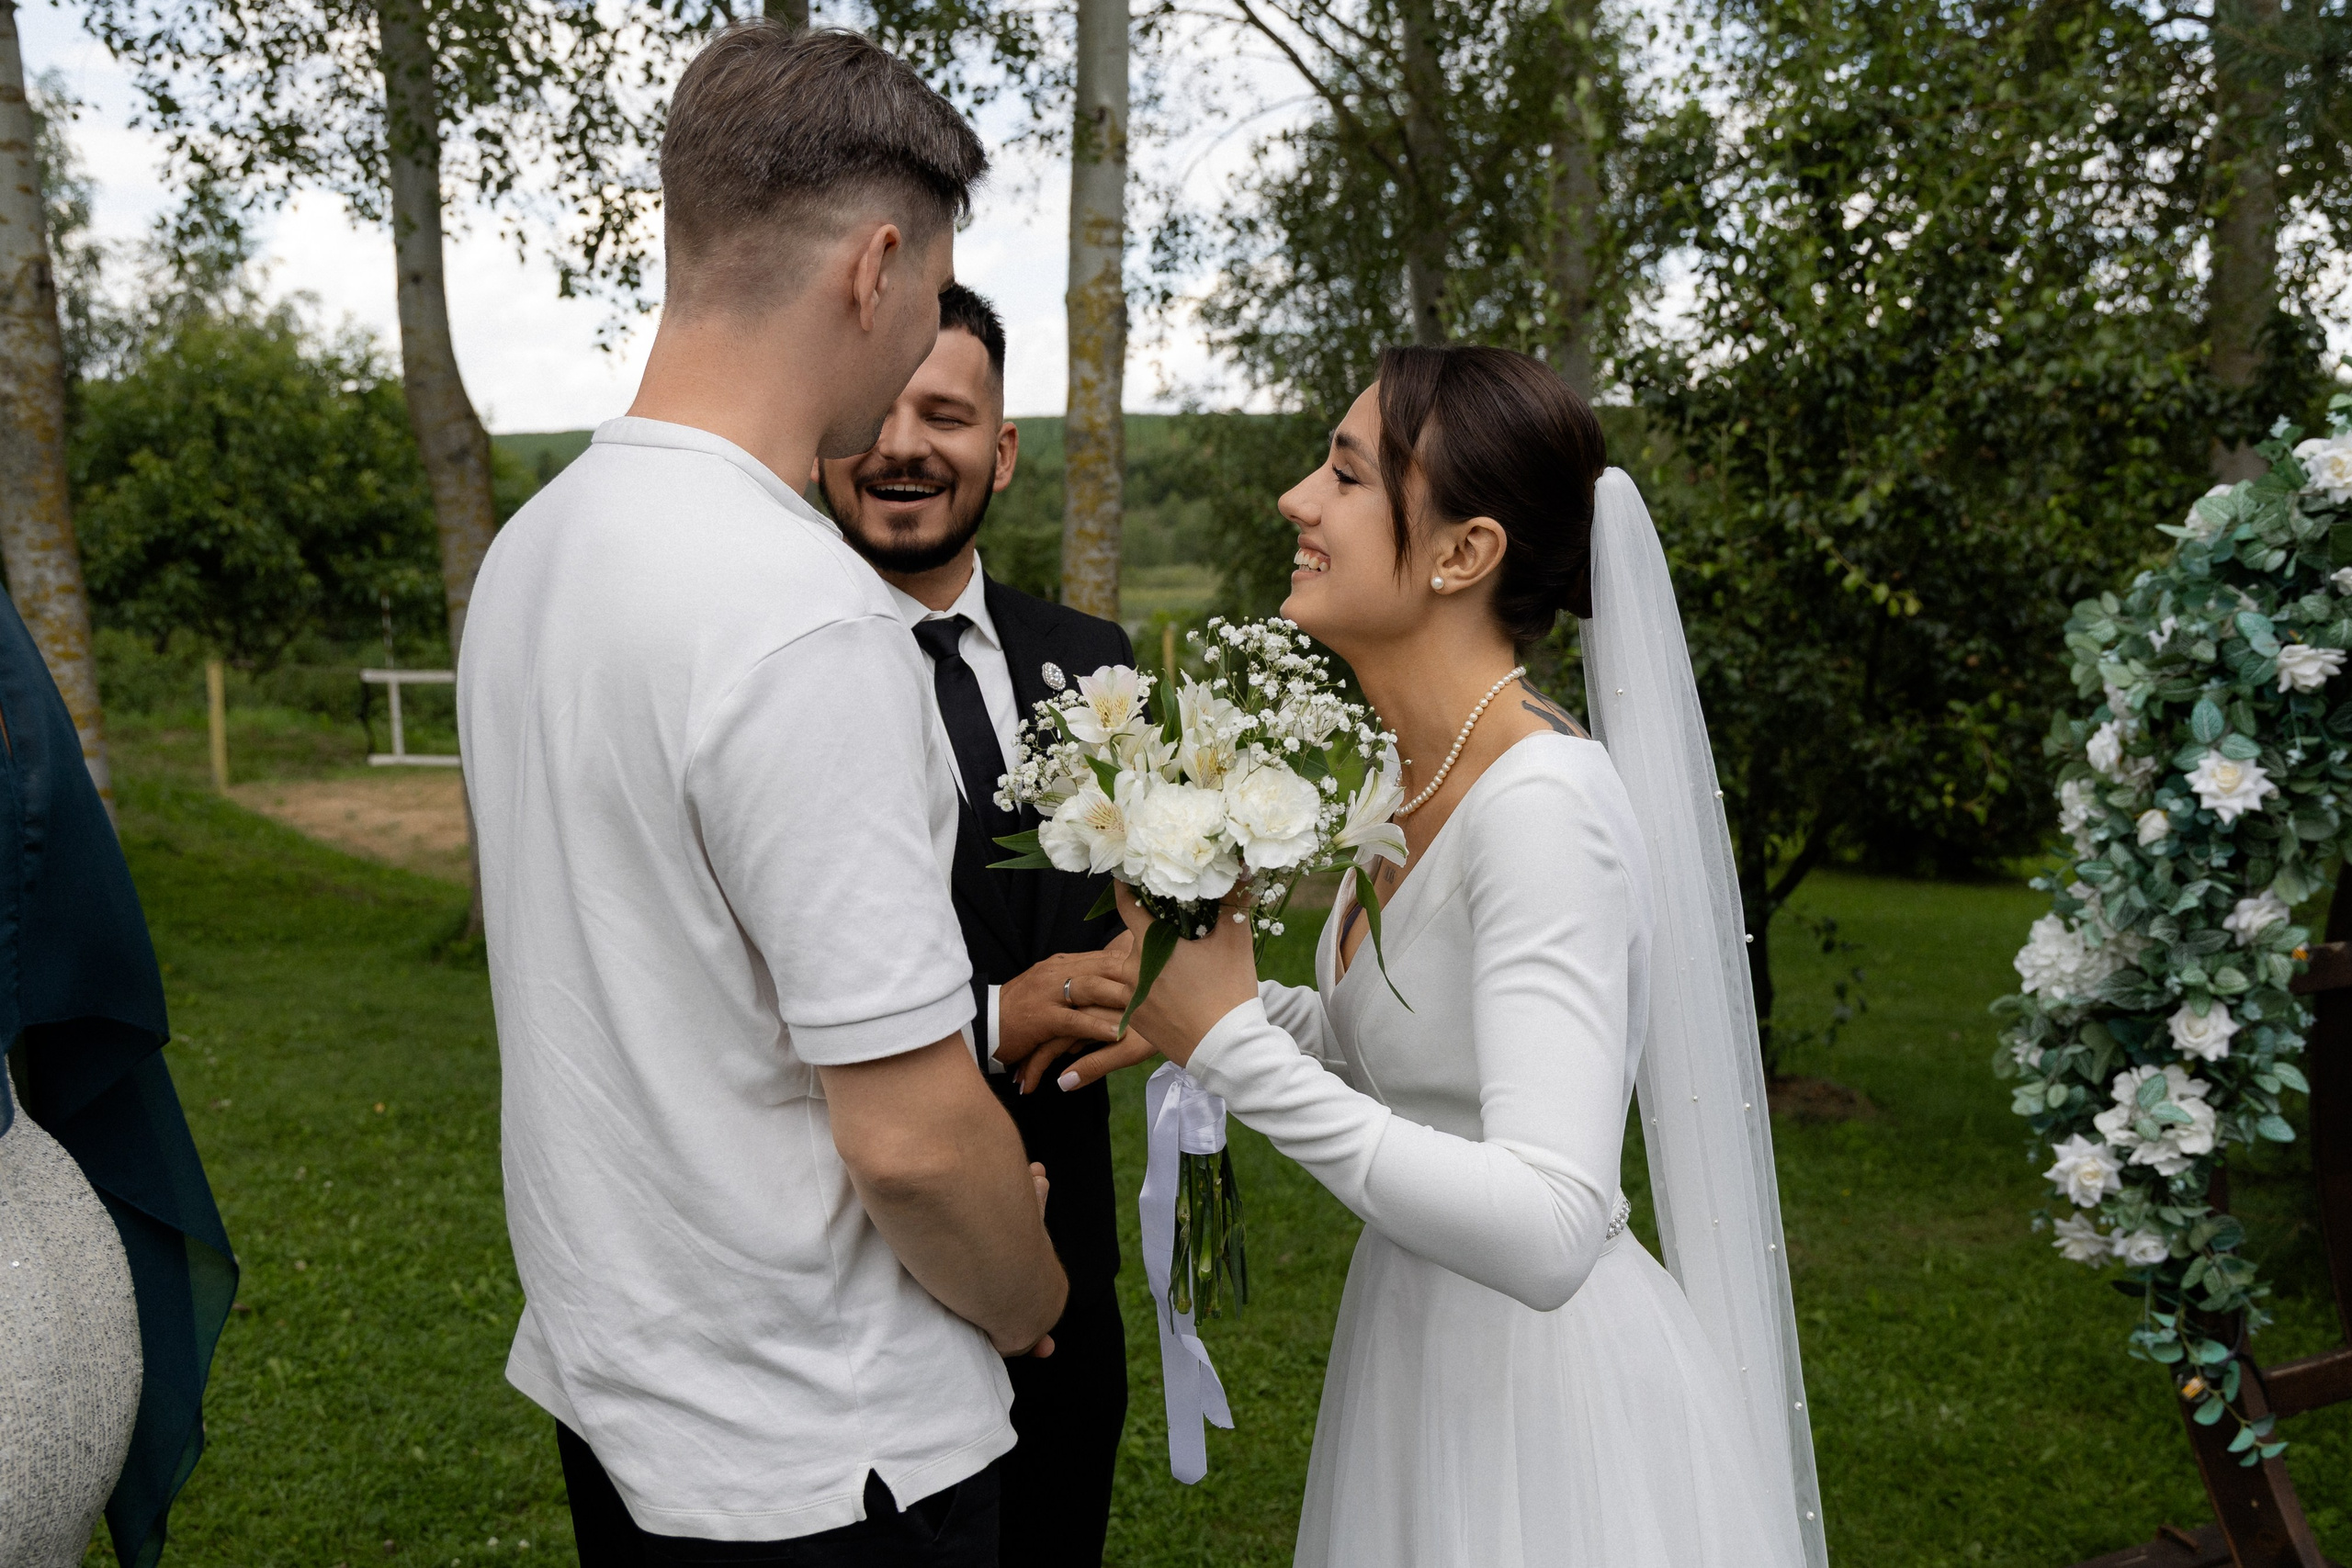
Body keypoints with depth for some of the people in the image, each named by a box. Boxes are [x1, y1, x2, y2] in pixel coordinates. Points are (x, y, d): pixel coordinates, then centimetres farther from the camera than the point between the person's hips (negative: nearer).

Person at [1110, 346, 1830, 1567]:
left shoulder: (1547, 802, -26)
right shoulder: (1407, 769, 0)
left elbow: (1546, 1231, -33)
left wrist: (1234, 1045, -28)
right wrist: (1219, 1001, -4)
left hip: (1544, 1387, -8)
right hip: (1415, 1349, 8)